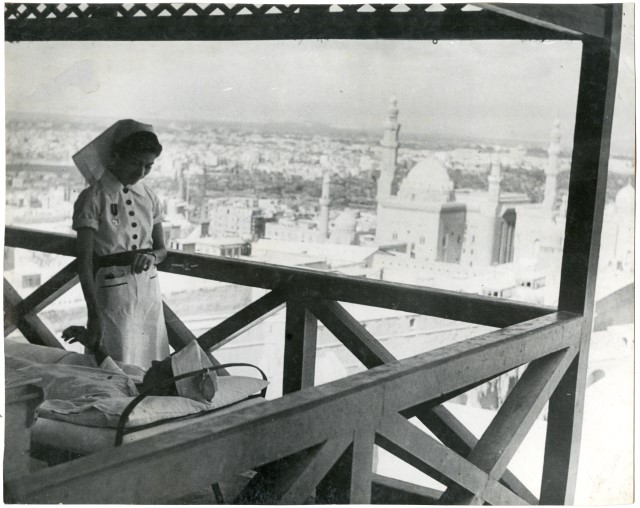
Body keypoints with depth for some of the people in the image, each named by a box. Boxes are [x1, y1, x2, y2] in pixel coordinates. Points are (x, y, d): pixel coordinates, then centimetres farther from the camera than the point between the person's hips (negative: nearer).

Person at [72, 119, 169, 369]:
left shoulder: (149, 196, 7)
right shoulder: (93, 198, -9)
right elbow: (84, 261, -14)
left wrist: (152, 256, -10)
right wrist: (94, 313, -22)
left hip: (149, 290, 5)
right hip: (112, 290, -5)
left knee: (154, 368, 9)